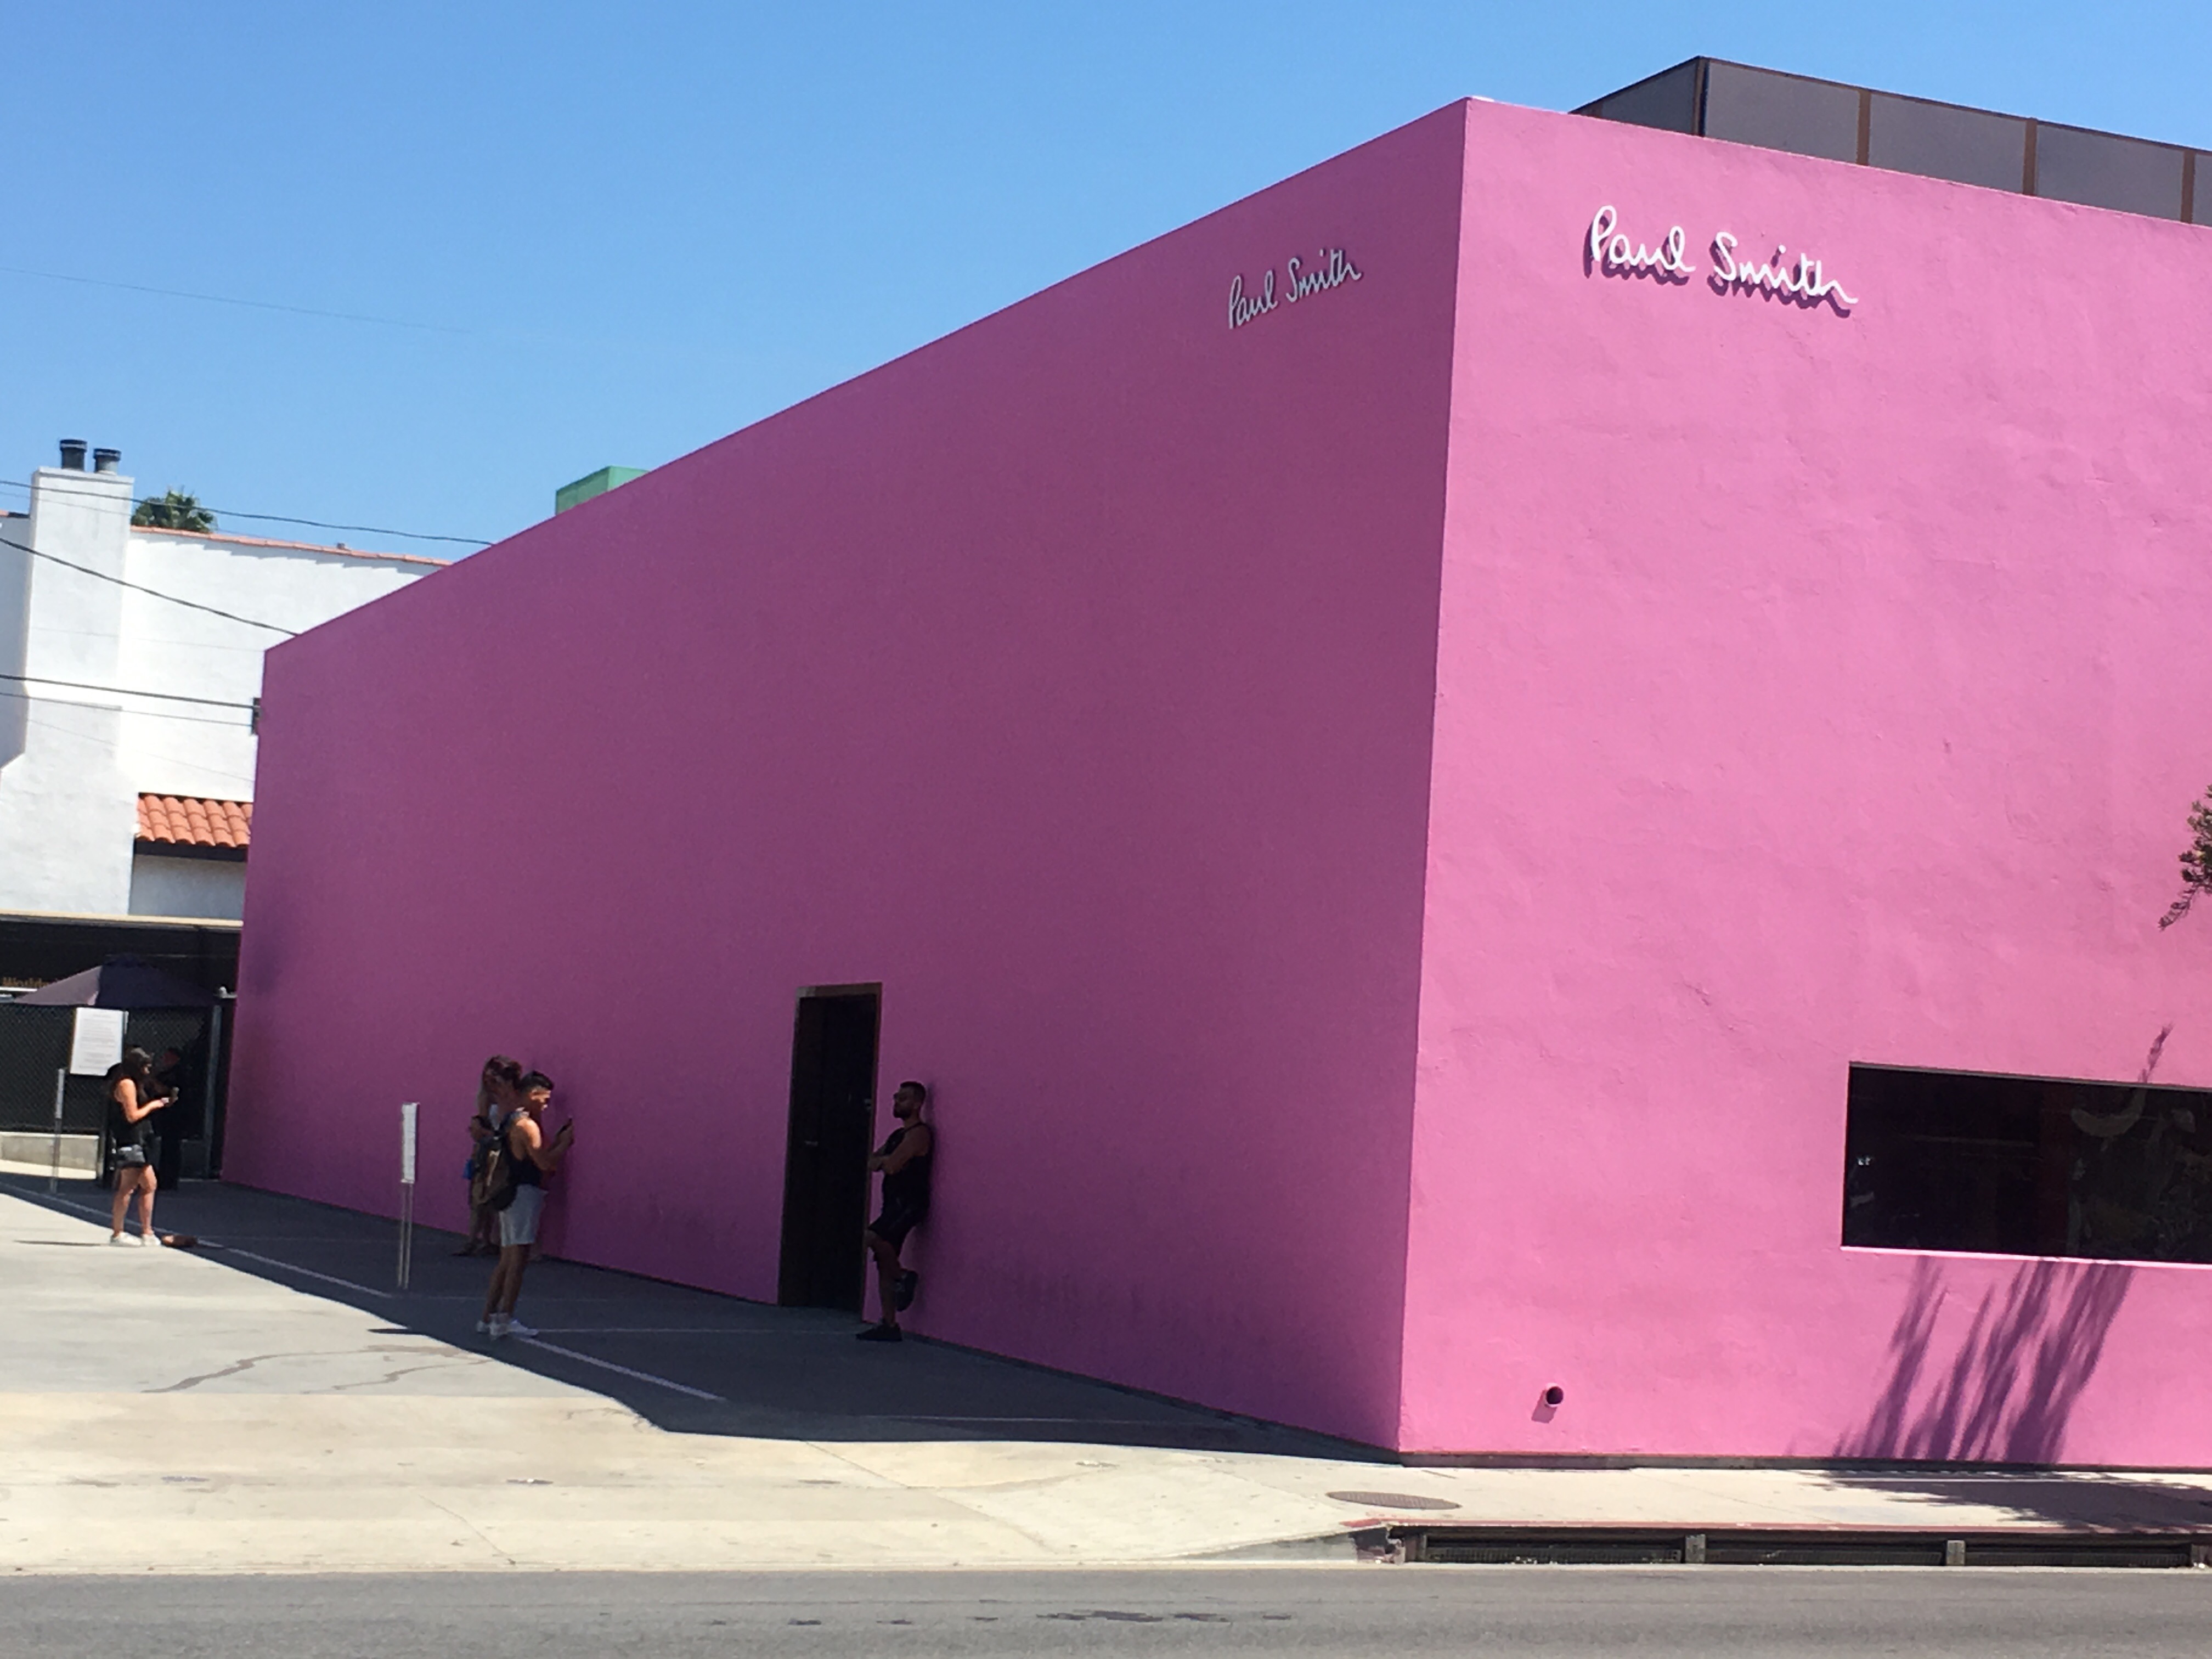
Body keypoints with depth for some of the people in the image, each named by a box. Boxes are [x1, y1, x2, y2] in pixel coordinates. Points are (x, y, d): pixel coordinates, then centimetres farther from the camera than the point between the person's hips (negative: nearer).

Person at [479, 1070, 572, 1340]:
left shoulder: (512, 1121, 17)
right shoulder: (526, 1125, -14)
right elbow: (546, 1163, -20)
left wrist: (560, 1140, 12)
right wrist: (566, 1141, -8)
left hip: (512, 1193, 10)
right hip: (524, 1194, -10)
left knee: (507, 1260, 13)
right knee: (518, 1258, -9)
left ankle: (488, 1318, 15)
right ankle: (505, 1320, -11)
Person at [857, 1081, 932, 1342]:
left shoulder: (919, 1133, -10)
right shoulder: (898, 1134, 21)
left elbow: (892, 1165, -18)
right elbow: (872, 1163, 20)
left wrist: (884, 1161, 3)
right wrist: (885, 1161, 0)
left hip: (909, 1203, -10)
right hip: (894, 1203, 10)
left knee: (873, 1237, -30)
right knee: (883, 1264, 5)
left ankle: (904, 1277, -10)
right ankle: (889, 1326, 8)